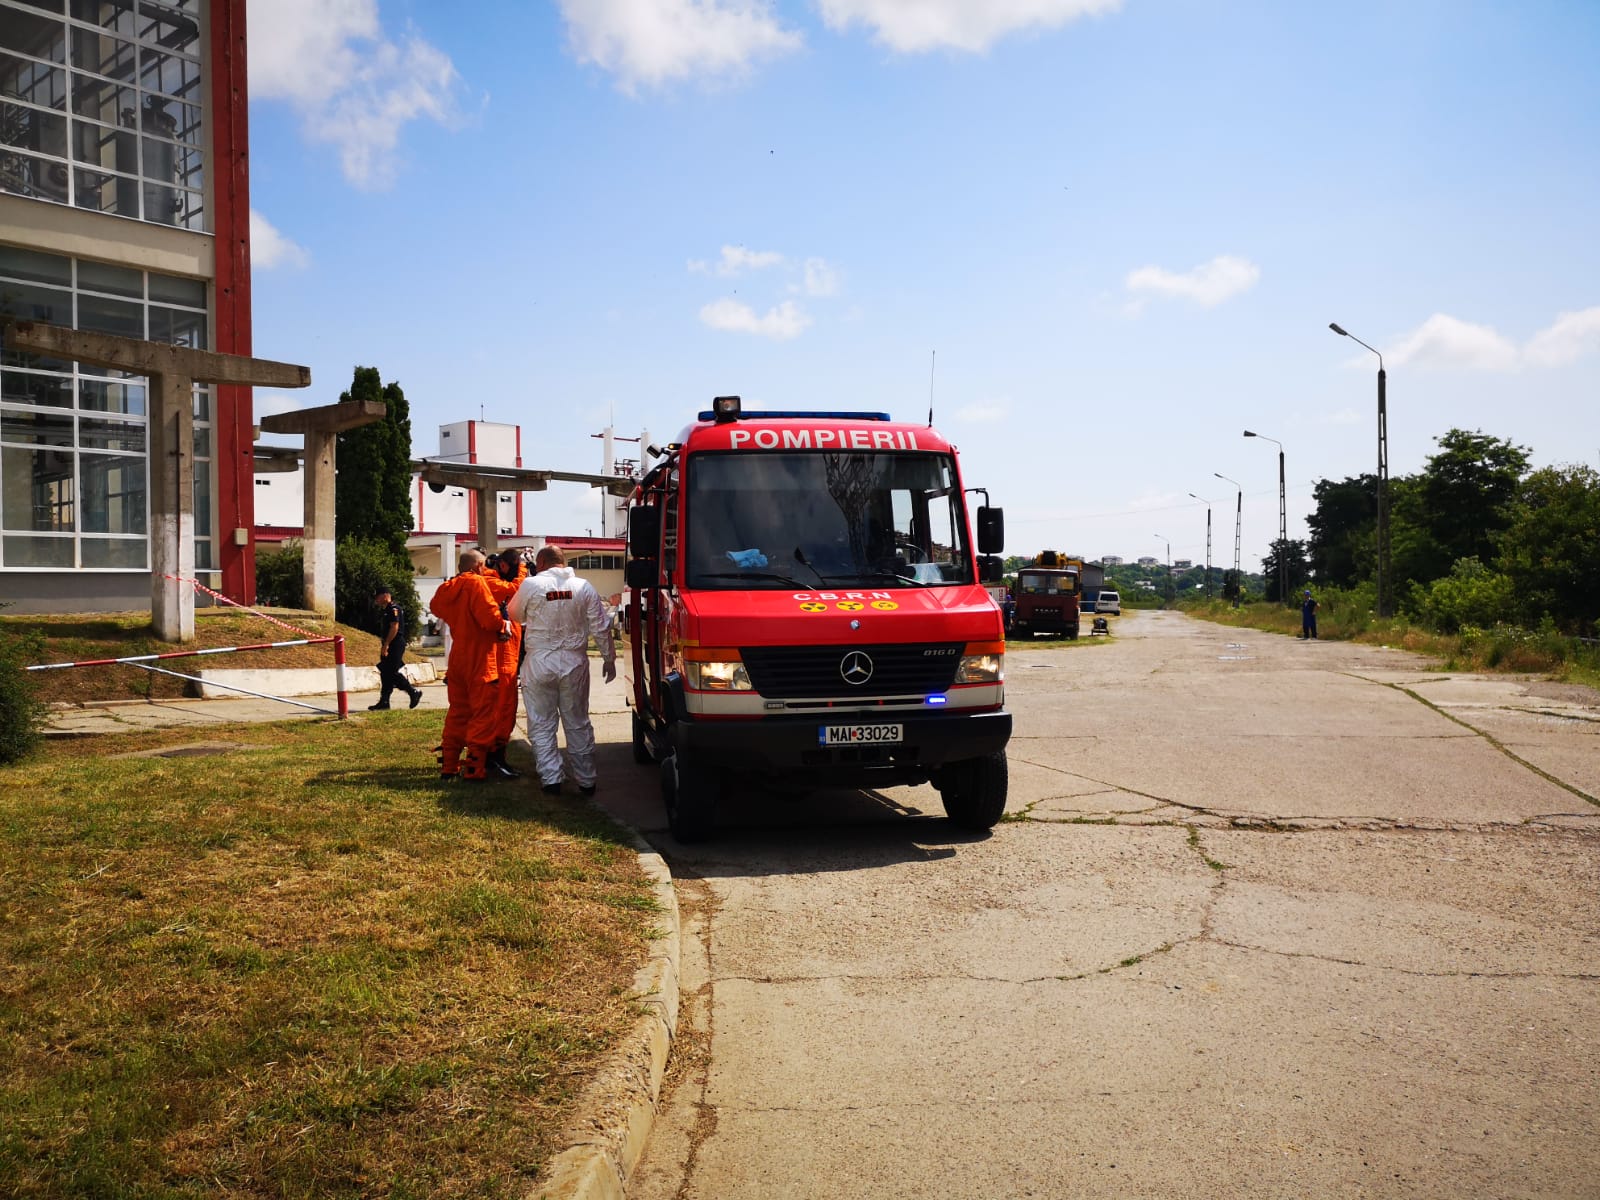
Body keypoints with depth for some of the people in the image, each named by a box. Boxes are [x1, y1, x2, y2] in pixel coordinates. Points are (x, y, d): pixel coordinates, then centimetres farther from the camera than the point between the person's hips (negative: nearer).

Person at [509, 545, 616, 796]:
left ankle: (551, 780, 5)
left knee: (541, 725, 8)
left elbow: (516, 616, 8)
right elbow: (601, 627, 1)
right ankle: (586, 781, 16)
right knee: (578, 724, 12)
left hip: (540, 662, -2)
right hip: (575, 662, 2)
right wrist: (609, 658, 11)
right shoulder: (584, 587, 0)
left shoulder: (531, 585, -7)